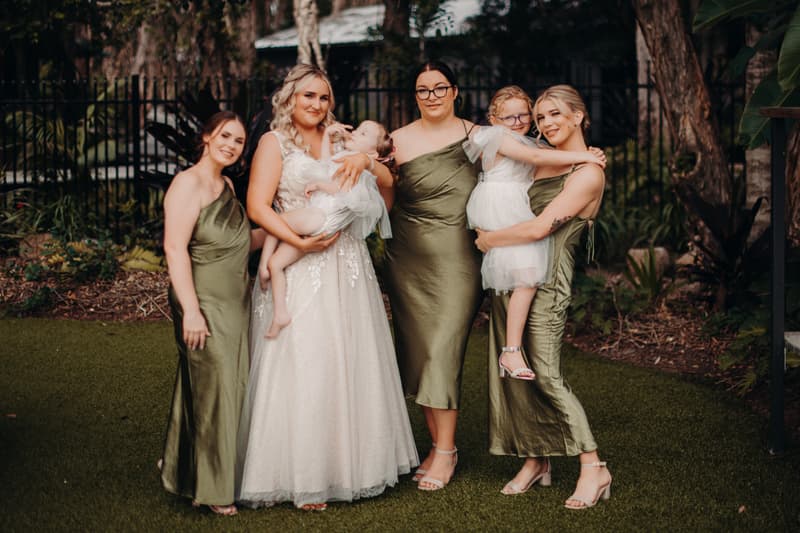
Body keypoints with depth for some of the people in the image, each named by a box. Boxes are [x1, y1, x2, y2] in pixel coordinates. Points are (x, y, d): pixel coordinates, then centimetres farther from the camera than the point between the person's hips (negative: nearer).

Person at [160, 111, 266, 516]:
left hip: (236, 302, 9)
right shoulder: (189, 183, -13)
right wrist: (190, 310, -24)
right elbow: (175, 247, -20)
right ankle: (210, 487, 9)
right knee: (211, 388, -3)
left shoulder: (226, 184, 14)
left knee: (235, 387, 13)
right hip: (205, 304, -9)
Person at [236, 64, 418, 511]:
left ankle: (349, 463, 20)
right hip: (301, 271, -5)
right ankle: (301, 478, 1)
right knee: (302, 367, -6)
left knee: (351, 364, 8)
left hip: (347, 264, 5)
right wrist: (301, 242, -21)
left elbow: (387, 179, 10)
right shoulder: (275, 142, 0)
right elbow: (257, 207, -10)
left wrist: (364, 160, -11)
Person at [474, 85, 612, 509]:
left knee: (545, 375, -11)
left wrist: (489, 240, -6)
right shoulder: (542, 162, 13)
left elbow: (539, 228, -18)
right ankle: (534, 461, 18)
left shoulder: (588, 173, -11)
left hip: (546, 280, -8)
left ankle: (593, 469, -4)